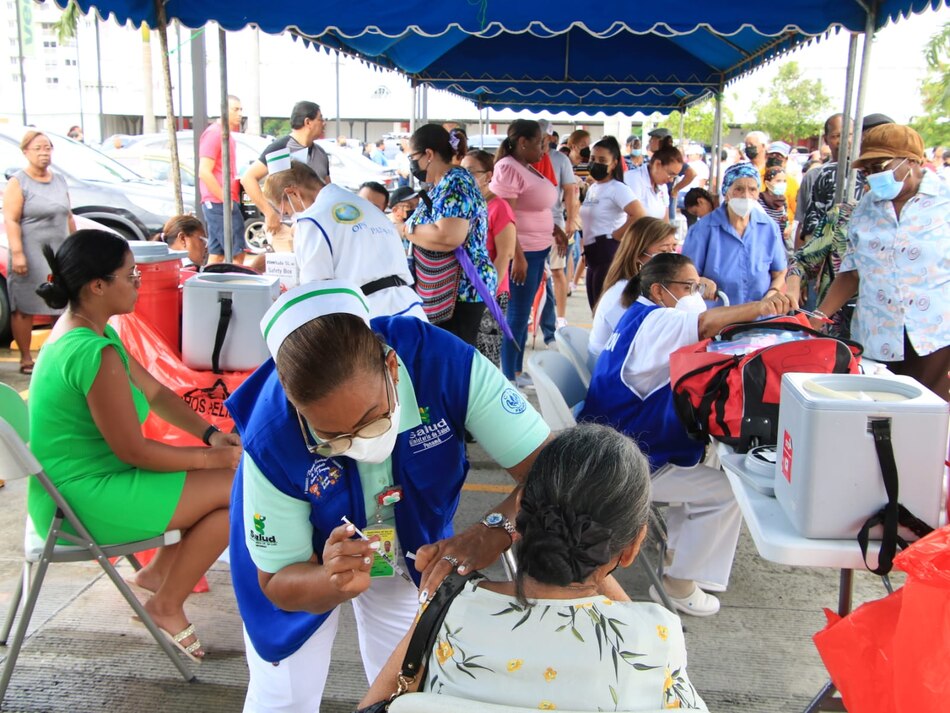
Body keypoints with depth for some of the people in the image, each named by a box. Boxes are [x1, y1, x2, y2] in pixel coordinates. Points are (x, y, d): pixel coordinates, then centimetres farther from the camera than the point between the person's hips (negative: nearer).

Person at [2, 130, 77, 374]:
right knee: (24, 309, -1)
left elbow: (68, 218, 21)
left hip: (60, 255, 6)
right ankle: (26, 359, 7)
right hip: (30, 256, -5)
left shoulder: (59, 181, 15)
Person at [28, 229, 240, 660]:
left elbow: (154, 392, 11)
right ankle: (167, 606, 6)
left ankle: (160, 569, 25)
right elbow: (135, 452, -22)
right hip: (88, 500, -10)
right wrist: (215, 457, -10)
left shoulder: (77, 331, 5)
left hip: (76, 482, 10)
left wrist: (209, 434, -1)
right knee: (239, 489, -10)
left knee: (223, 469, 13)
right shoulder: (95, 354, -27)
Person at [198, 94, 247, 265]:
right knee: (237, 254, -12)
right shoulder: (214, 133, -10)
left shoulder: (226, 134, 20)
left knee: (216, 255, 9)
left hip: (224, 203, 10)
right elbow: (204, 172, -17)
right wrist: (225, 199, -18)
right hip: (219, 204, -10)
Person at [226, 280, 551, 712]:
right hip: (306, 562, -1)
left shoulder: (446, 364, -37)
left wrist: (492, 534, -55)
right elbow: (279, 583, -23)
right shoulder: (271, 441, -37)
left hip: (414, 544, 2)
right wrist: (335, 583, -45)